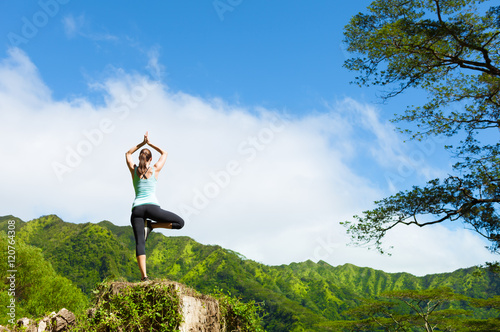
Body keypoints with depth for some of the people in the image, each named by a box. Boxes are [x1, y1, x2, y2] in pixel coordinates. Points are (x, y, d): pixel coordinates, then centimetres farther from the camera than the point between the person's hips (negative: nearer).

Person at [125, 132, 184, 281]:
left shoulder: (134, 170, 13)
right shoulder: (155, 169, 9)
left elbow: (128, 154, 33)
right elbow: (164, 153, 25)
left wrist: (142, 143, 28)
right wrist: (150, 143, 26)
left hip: (137, 209, 3)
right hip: (152, 206, -3)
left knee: (140, 242, -6)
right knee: (180, 222, 10)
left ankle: (144, 275, -21)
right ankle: (151, 225, -3)